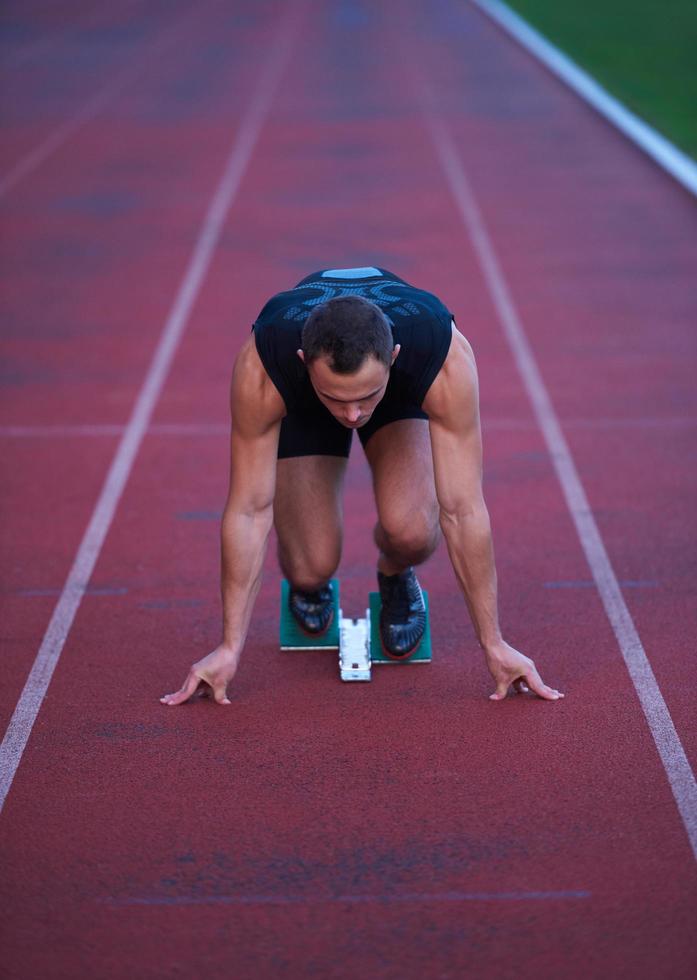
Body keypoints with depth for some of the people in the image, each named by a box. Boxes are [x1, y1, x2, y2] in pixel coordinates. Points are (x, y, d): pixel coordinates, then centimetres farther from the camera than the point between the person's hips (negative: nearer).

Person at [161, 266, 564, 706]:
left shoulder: (447, 359, -43)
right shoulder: (261, 369, -43)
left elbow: (463, 510, -36)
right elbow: (249, 510, -33)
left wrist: (494, 644, -30)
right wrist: (229, 648, -29)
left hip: (405, 391, 0)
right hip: (300, 403, 0)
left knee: (410, 532, -26)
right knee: (312, 566, -16)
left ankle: (396, 576, 11)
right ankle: (309, 584, 22)